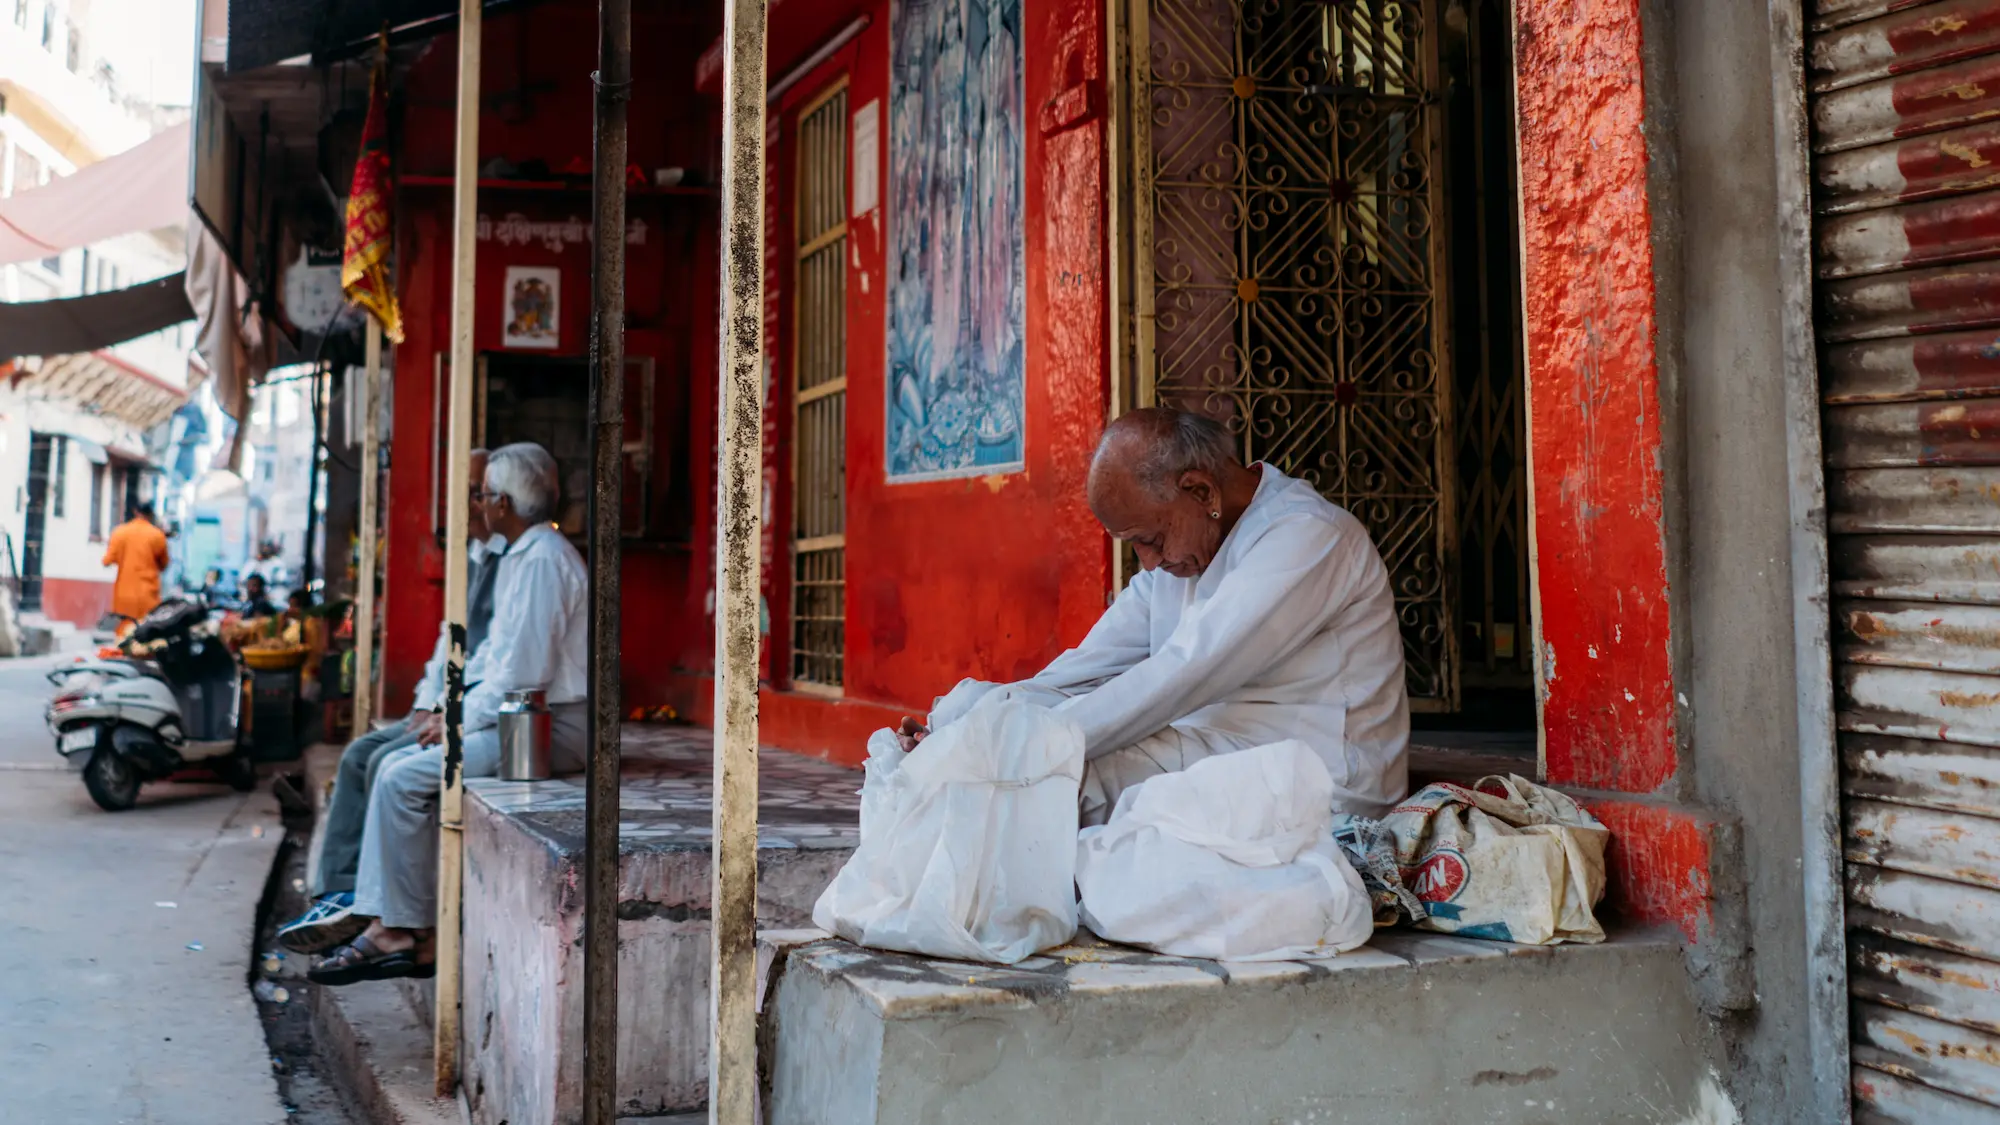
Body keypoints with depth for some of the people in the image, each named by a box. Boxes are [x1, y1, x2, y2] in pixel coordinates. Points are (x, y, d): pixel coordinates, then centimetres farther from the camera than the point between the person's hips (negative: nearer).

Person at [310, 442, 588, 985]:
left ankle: (398, 931, -1)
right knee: (397, 767, 5)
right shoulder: (523, 556, 18)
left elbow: (523, 674, -21)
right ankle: (412, 934, 3)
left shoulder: (542, 560, -16)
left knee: (404, 778, -13)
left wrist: (462, 721, -10)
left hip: (548, 730, -10)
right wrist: (459, 713, 9)